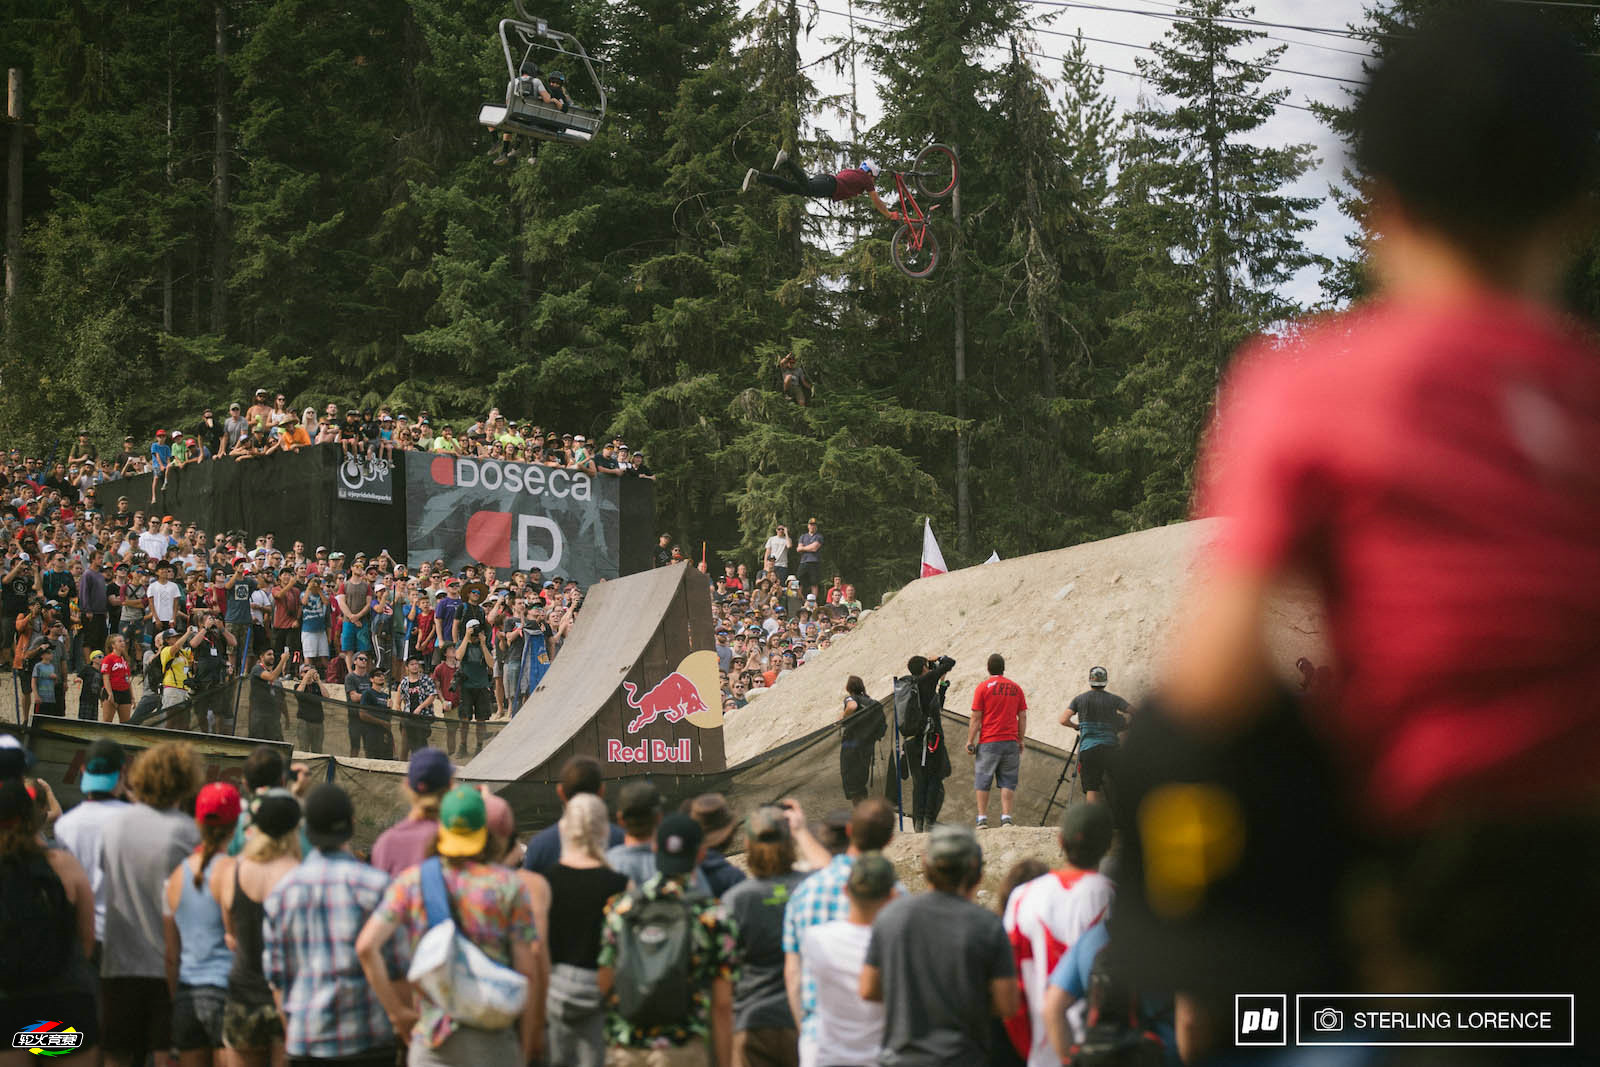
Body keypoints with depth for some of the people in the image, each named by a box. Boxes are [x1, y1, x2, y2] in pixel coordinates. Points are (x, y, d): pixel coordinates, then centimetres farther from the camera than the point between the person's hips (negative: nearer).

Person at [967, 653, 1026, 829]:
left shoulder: (983, 687, -2)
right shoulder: (1016, 688, 7)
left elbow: (976, 718, -4)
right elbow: (1023, 717, 9)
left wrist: (970, 741, 1)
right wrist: (1021, 740, 17)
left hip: (988, 742, -2)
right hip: (1011, 742, 2)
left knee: (983, 782, 5)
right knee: (1008, 782, 4)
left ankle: (982, 819, 2)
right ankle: (1006, 818, -4)